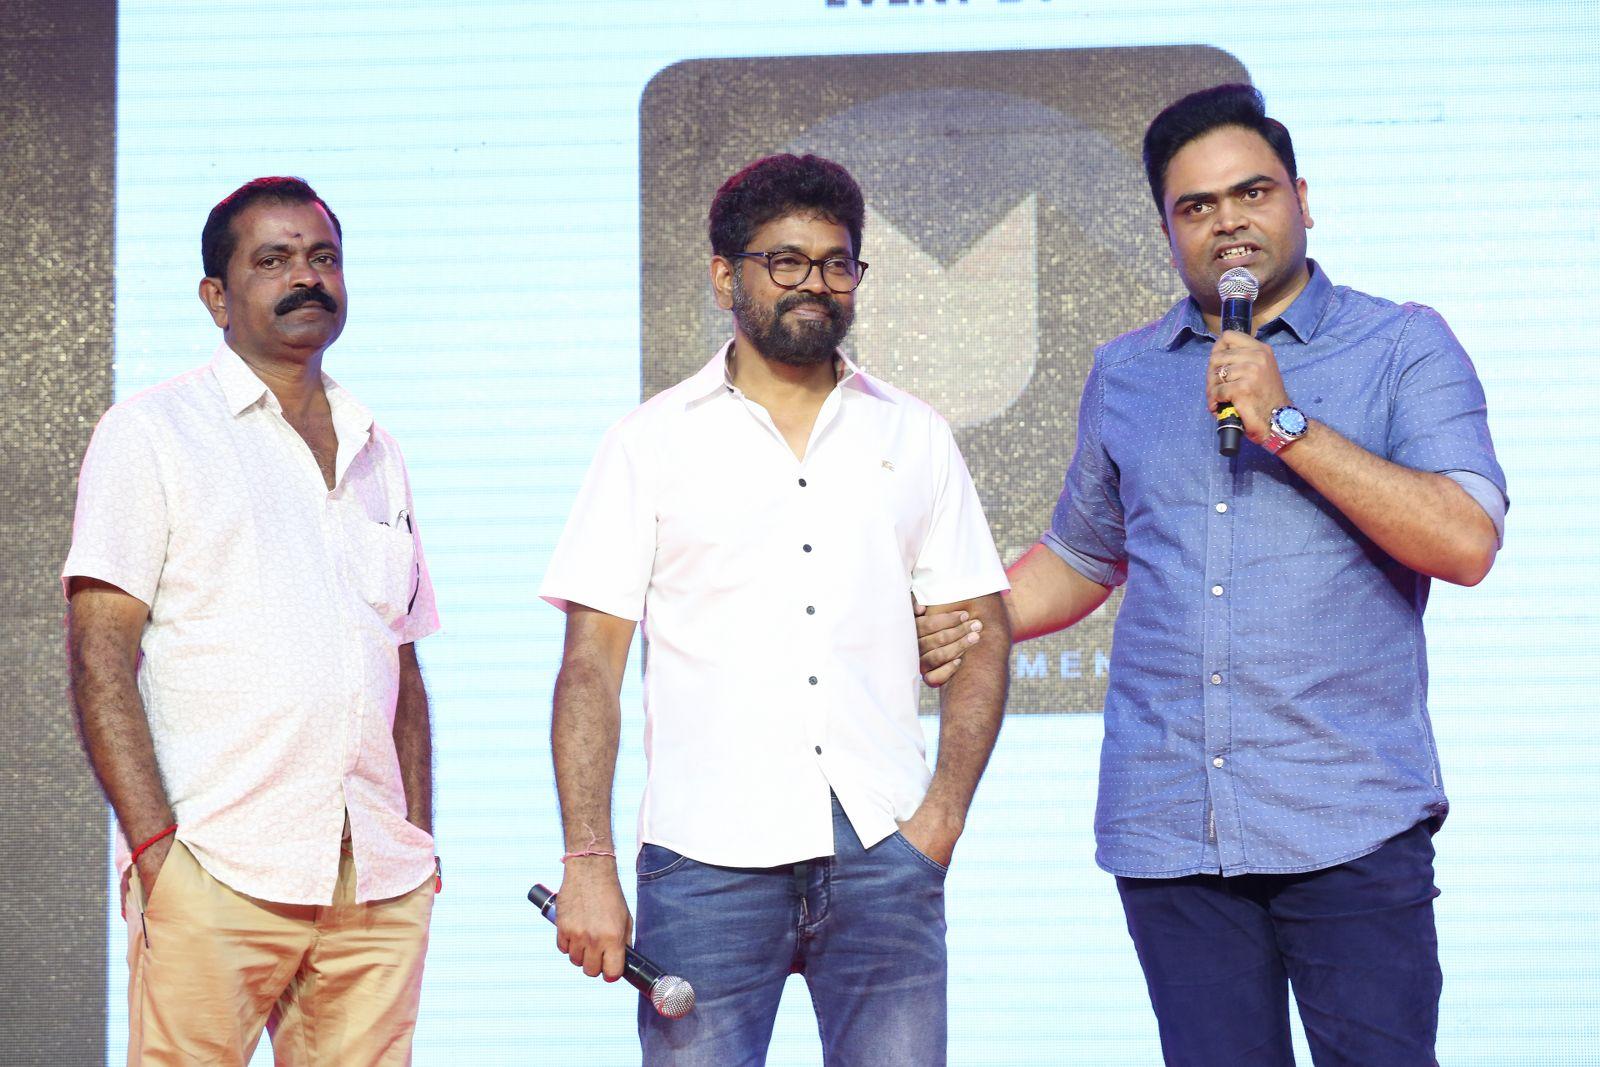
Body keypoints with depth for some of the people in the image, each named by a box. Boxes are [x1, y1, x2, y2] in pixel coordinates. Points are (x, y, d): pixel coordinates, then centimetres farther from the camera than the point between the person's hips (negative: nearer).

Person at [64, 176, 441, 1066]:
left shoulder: (378, 455, 20)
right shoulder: (153, 433, 4)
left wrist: (421, 849, 12)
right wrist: (154, 845, -14)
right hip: (214, 878, -5)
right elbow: (100, 653, -4)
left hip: (380, 889, 5)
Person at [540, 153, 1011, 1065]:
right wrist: (588, 862, -8)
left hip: (882, 853, 2)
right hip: (707, 856, -2)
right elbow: (591, 666, 2)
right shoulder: (652, 443, 7)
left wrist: (943, 816, -1)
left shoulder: (914, 437, 13)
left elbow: (984, 638, 13)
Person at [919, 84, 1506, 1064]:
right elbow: (1079, 558, 28)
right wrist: (965, 629, 9)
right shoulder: (1125, 375, 15)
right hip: (1169, 831, 3)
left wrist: (1286, 423, -14)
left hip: (1349, 826, -3)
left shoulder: (1401, 347, 3)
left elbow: (1467, 543, -10)